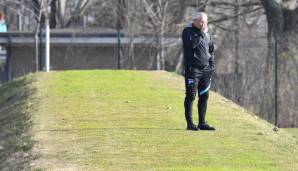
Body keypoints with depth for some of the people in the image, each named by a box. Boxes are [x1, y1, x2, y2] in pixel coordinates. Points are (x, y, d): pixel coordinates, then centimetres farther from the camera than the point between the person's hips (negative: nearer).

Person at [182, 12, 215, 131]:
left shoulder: (207, 34, 14)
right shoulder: (188, 31, -5)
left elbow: (211, 49, 22)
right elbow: (192, 43, -23)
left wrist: (211, 64, 11)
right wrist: (202, 33, -17)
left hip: (206, 69, 6)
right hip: (193, 69, -6)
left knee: (204, 96, 8)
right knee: (191, 95, -5)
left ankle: (202, 123, 14)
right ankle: (190, 123, -3)